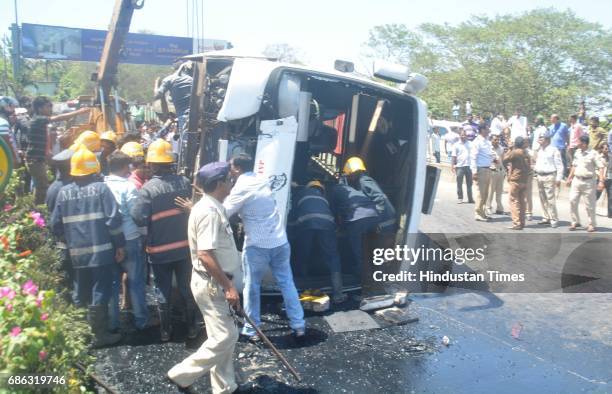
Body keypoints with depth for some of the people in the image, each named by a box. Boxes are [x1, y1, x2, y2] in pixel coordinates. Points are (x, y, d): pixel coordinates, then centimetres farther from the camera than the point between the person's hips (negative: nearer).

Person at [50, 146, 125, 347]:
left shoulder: (63, 192, 5)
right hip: (101, 251, -4)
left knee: (83, 294, 18)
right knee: (100, 292, 3)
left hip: (77, 253, 4)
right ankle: (100, 334, 8)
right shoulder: (101, 188, -7)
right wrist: (120, 245, -5)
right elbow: (113, 219, -13)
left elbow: (56, 225, 7)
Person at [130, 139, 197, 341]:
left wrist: (133, 208, 0)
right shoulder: (184, 182, -6)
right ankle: (191, 327, 24)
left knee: (163, 290, 12)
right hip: (184, 246, 2)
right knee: (186, 288, 15)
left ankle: (165, 330, 23)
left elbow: (140, 219, -18)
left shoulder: (147, 189, -16)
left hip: (159, 250, -2)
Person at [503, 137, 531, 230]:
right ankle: (522, 222, 16)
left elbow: (505, 159, -7)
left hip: (515, 180, -7)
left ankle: (517, 223, -8)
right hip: (524, 180, 7)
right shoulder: (526, 154, 12)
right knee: (522, 201, 12)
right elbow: (528, 167, 17)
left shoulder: (514, 152, -12)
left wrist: (509, 150, 2)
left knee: (514, 201, -4)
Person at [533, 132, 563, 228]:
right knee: (543, 199, 10)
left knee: (550, 199, -9)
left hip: (549, 176, -7)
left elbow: (559, 165, -9)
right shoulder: (539, 150, 15)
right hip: (540, 176, 8)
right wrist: (534, 169, 8)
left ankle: (554, 219, -4)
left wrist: (558, 178, -13)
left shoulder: (553, 150, -7)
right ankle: (546, 218, 19)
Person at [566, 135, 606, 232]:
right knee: (572, 201, 1)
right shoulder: (577, 152, 9)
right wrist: (570, 178, 20)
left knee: (589, 204, 3)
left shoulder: (593, 154, -10)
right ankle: (575, 222, 14)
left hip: (588, 181, -5)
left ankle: (591, 224, 16)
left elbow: (600, 167, -13)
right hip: (576, 180, 6)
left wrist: (601, 181, -21)